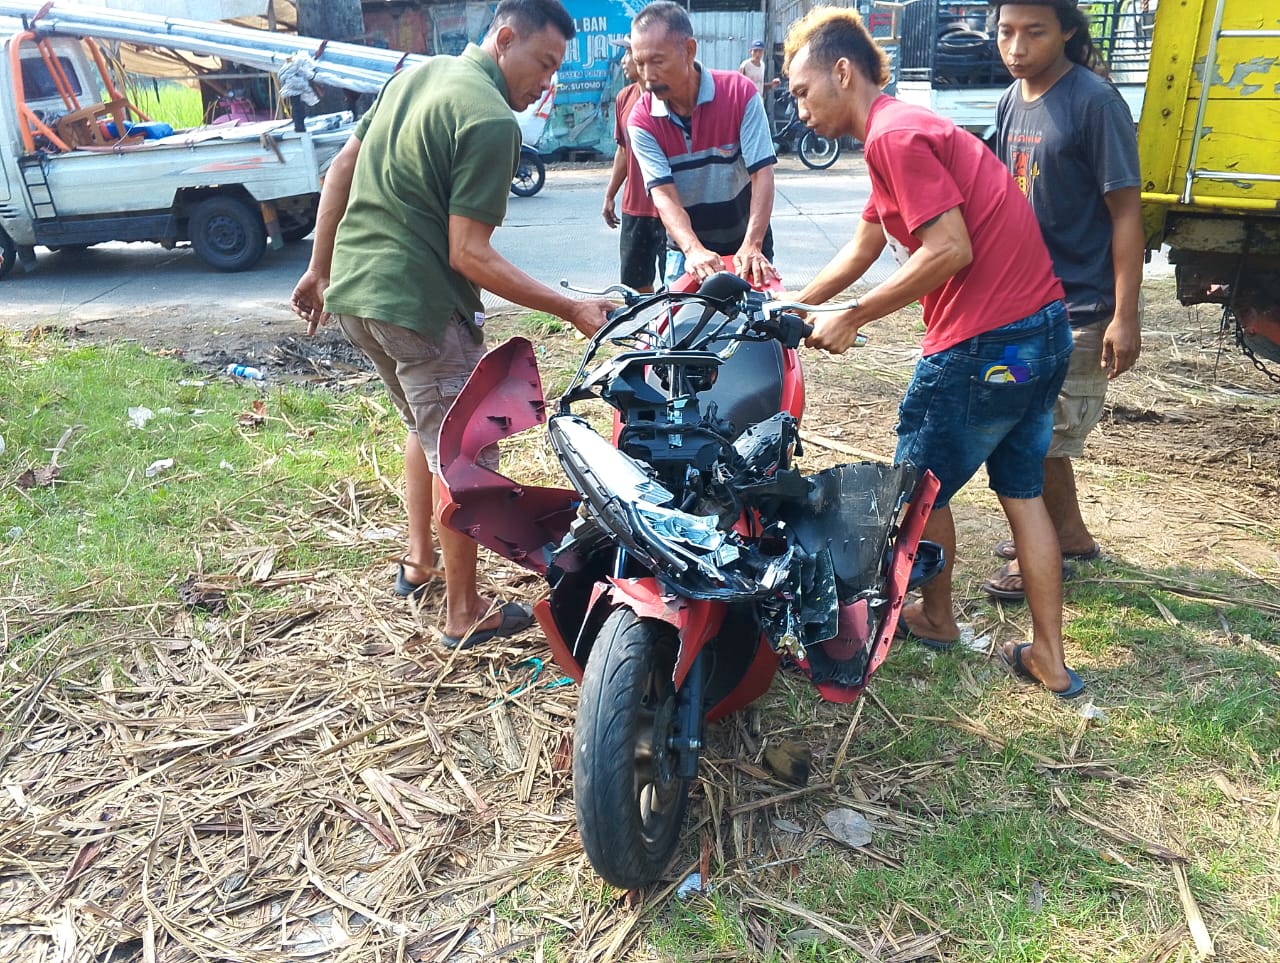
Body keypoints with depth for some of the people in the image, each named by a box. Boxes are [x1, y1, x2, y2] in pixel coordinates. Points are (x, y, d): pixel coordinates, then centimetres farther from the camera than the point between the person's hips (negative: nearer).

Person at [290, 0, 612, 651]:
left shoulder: (418, 73, 12)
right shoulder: (492, 121, -15)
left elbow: (341, 168, 15)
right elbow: (468, 254, -19)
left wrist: (319, 268, 21)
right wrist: (571, 311, -18)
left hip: (350, 291, 9)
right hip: (418, 307, -9)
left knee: (426, 426, 27)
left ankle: (418, 559, 39)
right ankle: (465, 614, 16)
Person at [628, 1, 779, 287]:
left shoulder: (740, 92, -13)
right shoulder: (642, 121, -10)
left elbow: (762, 174, -17)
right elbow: (663, 195, -19)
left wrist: (752, 247, -30)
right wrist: (694, 250, -37)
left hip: (746, 247, -1)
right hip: (686, 252, 1)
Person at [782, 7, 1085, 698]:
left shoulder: (893, 135, -13)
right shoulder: (903, 130, 19)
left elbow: (951, 250, -20)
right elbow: (858, 254, 22)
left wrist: (854, 318, -12)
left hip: (985, 343, -10)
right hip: (1041, 329, 10)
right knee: (1021, 491, 16)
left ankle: (936, 618, 32)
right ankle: (1049, 659, 23)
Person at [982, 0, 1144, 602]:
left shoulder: (1095, 102, -15)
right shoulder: (1011, 101, 7)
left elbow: (1126, 212, -16)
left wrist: (1125, 316, -19)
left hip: (1078, 309, -7)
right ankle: (1070, 533, 34)